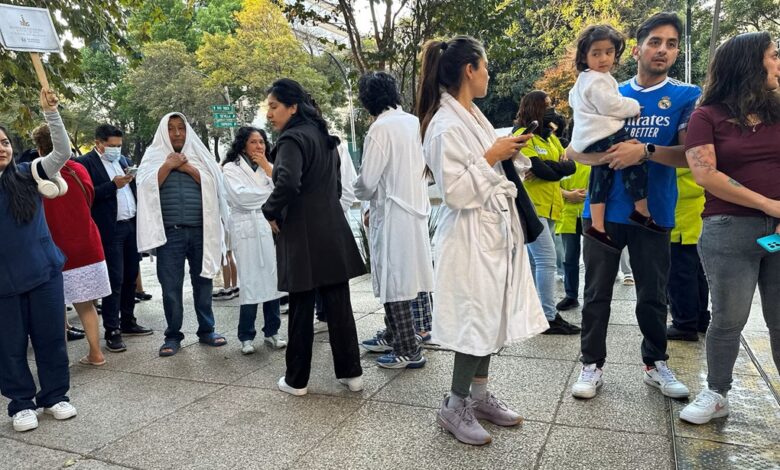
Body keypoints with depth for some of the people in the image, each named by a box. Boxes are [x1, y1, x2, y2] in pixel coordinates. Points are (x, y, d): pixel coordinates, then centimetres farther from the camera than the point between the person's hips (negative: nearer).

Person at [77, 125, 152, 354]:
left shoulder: (122, 160, 16)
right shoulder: (85, 162, -7)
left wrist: (132, 181, -2)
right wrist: (113, 185, -21)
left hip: (131, 225, 7)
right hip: (110, 230, -7)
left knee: (130, 277, 13)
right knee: (114, 281, -5)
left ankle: (128, 322, 25)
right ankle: (112, 331, 3)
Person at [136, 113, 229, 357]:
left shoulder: (199, 155, 11)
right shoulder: (153, 156, 8)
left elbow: (212, 183, -2)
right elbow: (146, 186, -5)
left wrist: (188, 167, -9)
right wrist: (167, 165, -9)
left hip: (201, 230, 1)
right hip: (170, 232, -1)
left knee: (203, 282, 8)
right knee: (171, 287, 2)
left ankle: (206, 330, 20)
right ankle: (173, 335, 15)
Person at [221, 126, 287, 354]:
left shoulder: (267, 167, 20)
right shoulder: (231, 168, 3)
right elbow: (240, 196, -12)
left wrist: (267, 168, -1)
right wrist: (269, 193, -1)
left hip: (271, 226, 5)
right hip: (247, 228, -4)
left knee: (272, 279, 2)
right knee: (250, 282, -5)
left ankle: (271, 332, 12)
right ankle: (246, 336, 5)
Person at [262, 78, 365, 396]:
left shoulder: (292, 139, -12)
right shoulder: (323, 136, 15)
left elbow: (288, 182, -28)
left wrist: (271, 212, -13)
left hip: (302, 234, -7)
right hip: (333, 231, 8)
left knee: (301, 310, 3)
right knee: (339, 305, 10)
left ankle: (296, 380, 15)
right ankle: (351, 373, 17)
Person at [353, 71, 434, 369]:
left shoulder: (381, 128, -16)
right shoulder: (413, 121, 6)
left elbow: (367, 181, -17)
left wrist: (360, 193, 8)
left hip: (393, 213, -8)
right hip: (415, 207, 8)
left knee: (394, 280, 2)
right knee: (400, 277, 18)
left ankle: (409, 351, 10)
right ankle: (393, 335, 33)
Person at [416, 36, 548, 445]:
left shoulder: (474, 116, 13)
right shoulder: (446, 125, -18)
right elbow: (455, 191, -22)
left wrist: (509, 152, 6)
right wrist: (492, 156, -16)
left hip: (495, 231, 10)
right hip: (469, 236, -9)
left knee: (491, 317, 15)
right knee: (477, 322, -1)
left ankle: (479, 396, 30)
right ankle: (454, 407, 17)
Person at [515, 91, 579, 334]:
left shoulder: (550, 136, 17)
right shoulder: (522, 136, -7)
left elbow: (570, 166, 4)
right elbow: (542, 170, -19)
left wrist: (546, 167, -15)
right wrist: (557, 167, 2)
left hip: (548, 207, 8)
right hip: (530, 205, -8)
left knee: (533, 260, 11)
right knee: (547, 260, -12)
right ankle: (550, 318, -8)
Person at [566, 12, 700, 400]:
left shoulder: (686, 96, 3)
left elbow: (689, 155, -8)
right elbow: (575, 150, 2)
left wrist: (645, 151, -24)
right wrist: (610, 157, -17)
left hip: (654, 213, 0)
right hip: (604, 210, 1)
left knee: (653, 294, 12)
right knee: (597, 292, 6)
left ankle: (655, 363, 32)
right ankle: (592, 364, 19)